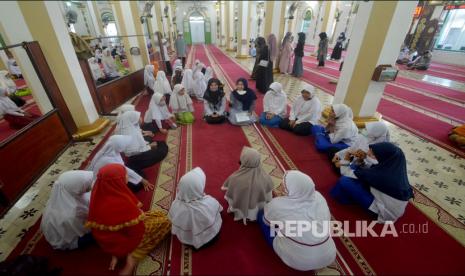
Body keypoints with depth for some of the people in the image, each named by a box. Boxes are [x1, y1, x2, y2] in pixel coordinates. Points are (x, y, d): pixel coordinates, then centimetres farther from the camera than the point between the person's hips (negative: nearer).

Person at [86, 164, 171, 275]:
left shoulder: (100, 193, -13)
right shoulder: (121, 202, -35)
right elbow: (136, 229, -23)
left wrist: (135, 209, 3)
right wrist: (140, 215, -5)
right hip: (122, 240, -7)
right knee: (164, 221, 4)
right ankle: (133, 256, -1)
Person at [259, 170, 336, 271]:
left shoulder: (278, 205, -25)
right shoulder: (319, 197, -15)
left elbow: (267, 221, -3)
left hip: (299, 261, -4)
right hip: (329, 256, 4)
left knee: (261, 216, 6)